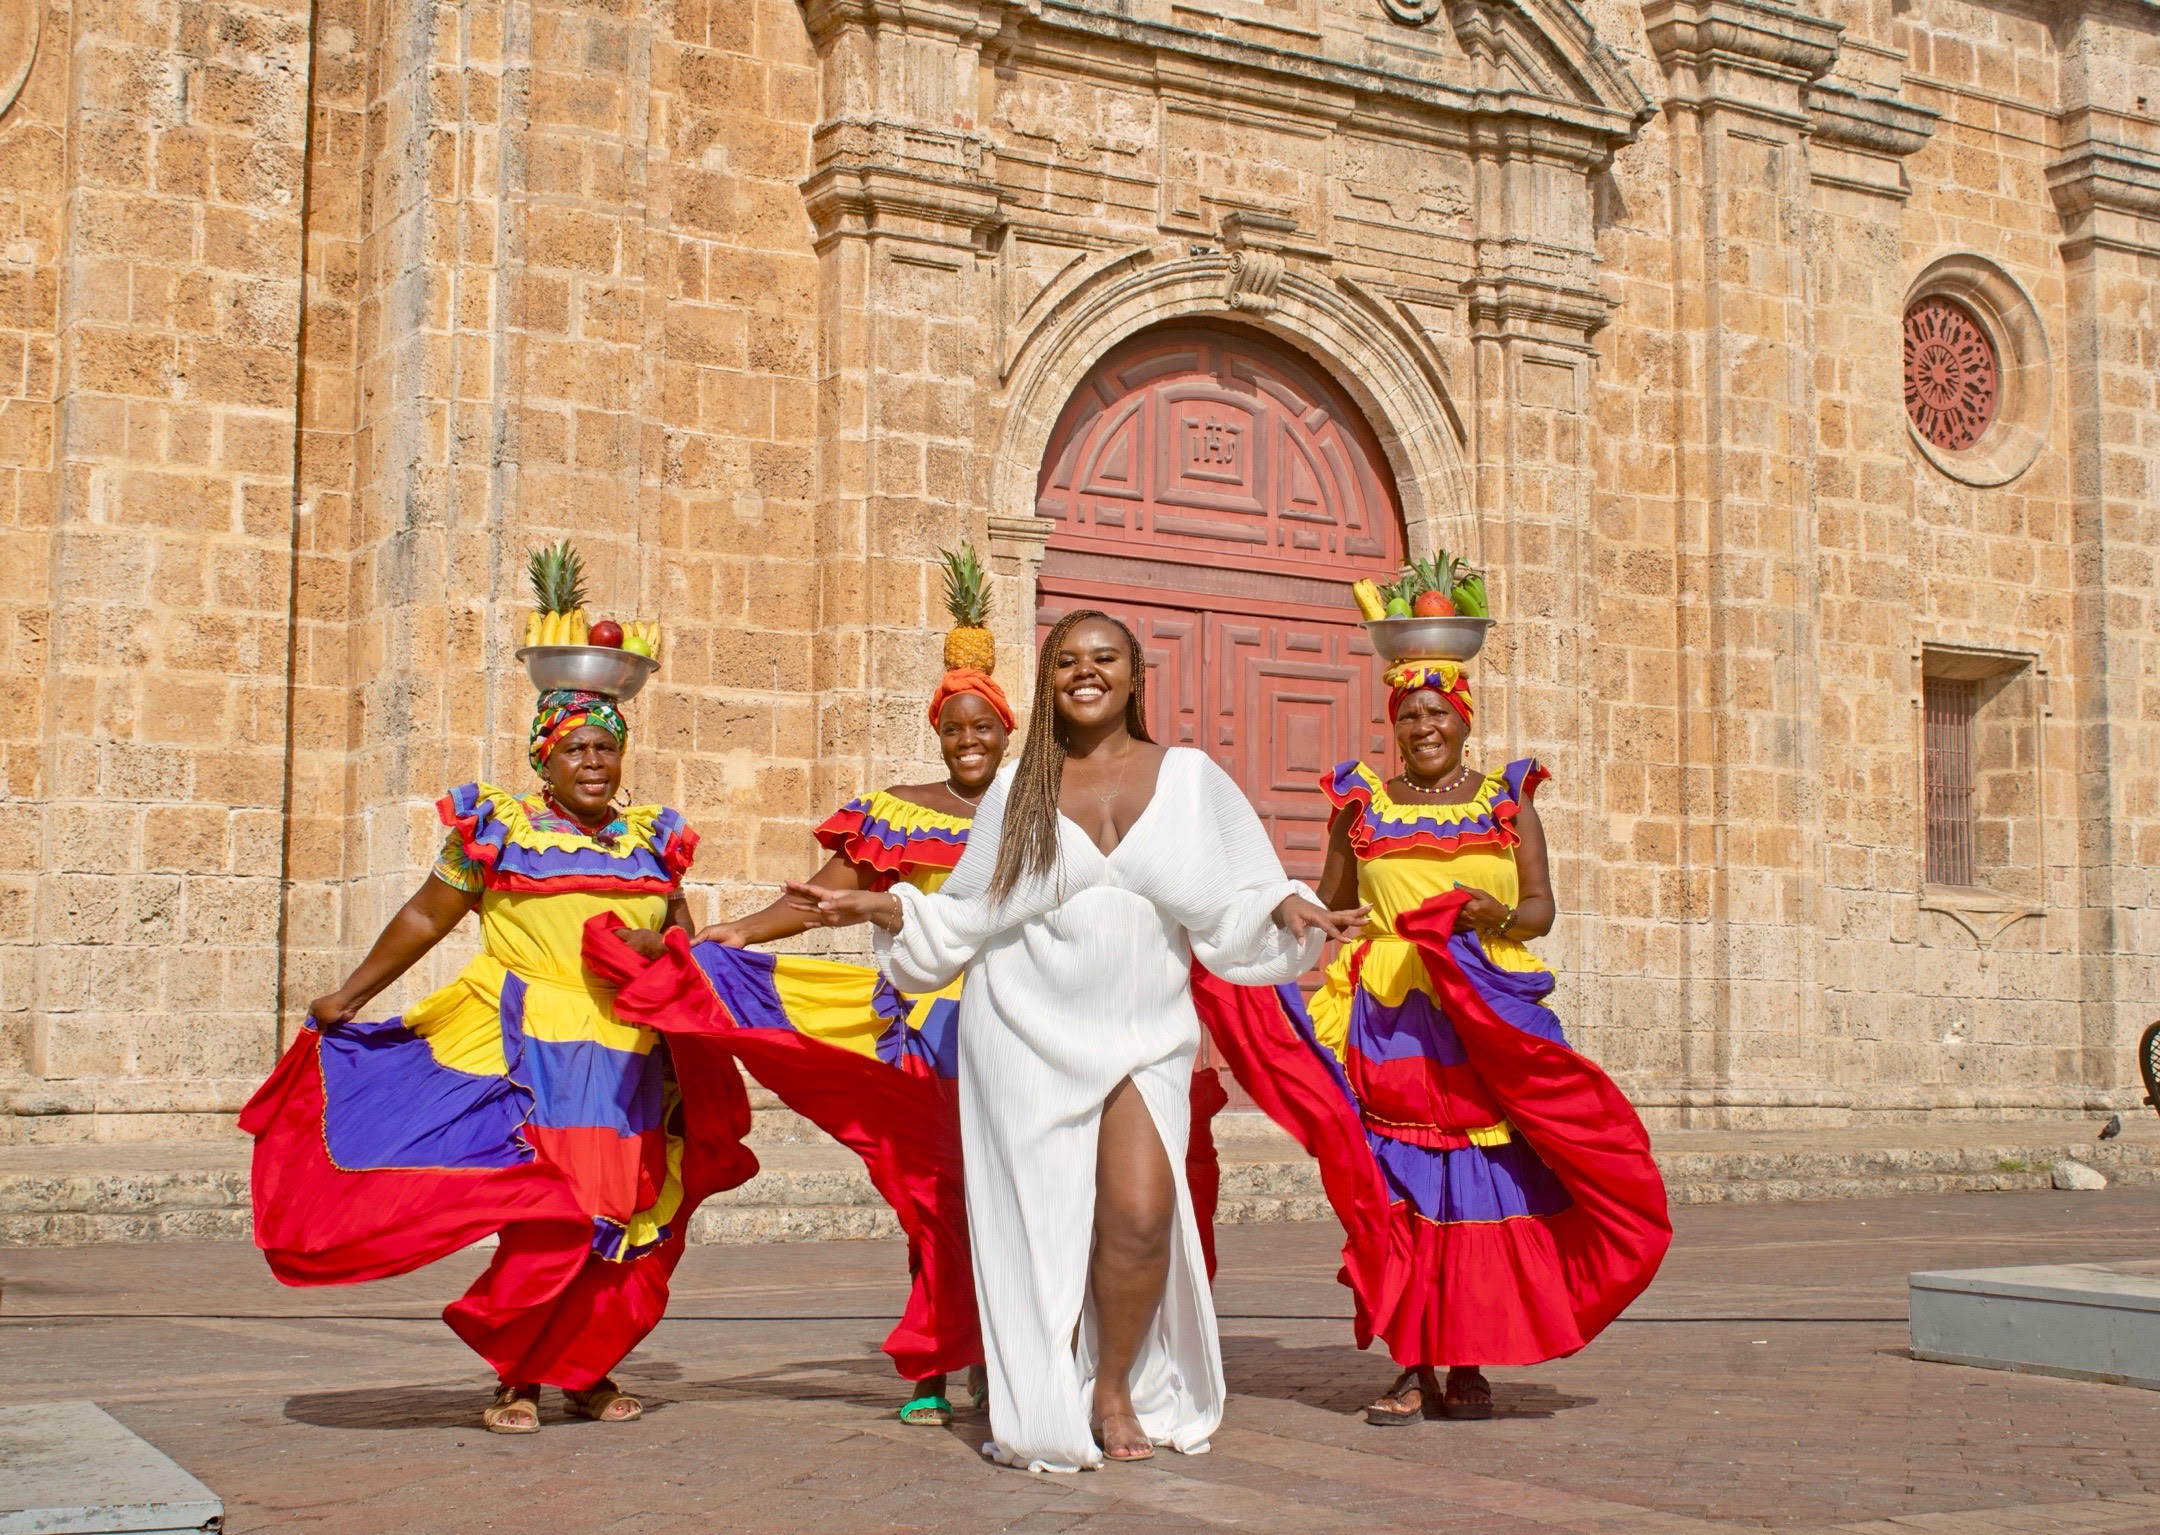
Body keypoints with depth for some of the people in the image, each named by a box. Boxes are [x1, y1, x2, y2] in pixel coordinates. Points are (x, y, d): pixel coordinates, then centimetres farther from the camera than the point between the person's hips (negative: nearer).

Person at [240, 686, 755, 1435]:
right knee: (546, 1220, -14)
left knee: (632, 1230, 5)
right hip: (532, 1058, -4)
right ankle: (516, 1380, 2)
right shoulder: (499, 828, 3)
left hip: (629, 1071, 5)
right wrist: (346, 997, 8)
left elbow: (687, 935, 20)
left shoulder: (652, 839, 13)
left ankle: (586, 1372, 22)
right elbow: (424, 918, 8)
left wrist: (663, 946, -4)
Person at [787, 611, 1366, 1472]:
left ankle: (1117, 1388, 8)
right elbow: (966, 920, 10)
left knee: (1141, 1210, -16)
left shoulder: (1190, 778, 8)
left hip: (1143, 1037, 0)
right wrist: (883, 908, -2)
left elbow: (1231, 911, 4)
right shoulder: (1018, 790, 9)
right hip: (1029, 1036, 0)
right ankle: (1048, 1413, 15)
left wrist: (1287, 908, -15)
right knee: (1043, 1224, -2)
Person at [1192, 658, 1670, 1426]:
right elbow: (1326, 908, 14)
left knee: (1479, 1187, -3)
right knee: (1396, 1189, -4)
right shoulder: (1362, 805, 12)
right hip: (1388, 1022, 1)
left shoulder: (1507, 801, 10)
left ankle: (1467, 1366, 7)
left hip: (1489, 1015, -1)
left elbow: (1541, 907, 4)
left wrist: (1499, 915, -16)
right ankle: (1411, 1369, 3)